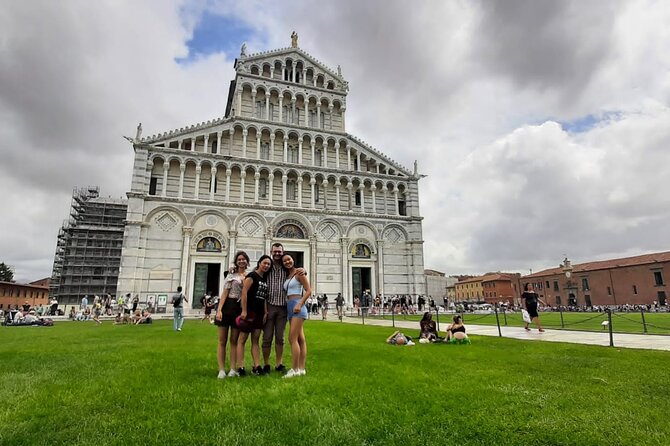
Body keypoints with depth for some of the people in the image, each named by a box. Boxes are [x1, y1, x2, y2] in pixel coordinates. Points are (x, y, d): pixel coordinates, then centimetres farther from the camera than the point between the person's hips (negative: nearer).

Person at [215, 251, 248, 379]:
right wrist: (219, 310, -14)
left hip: (239, 309, 2)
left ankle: (233, 370, 11)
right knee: (222, 340, 1)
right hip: (227, 306, -2)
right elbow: (225, 293, -4)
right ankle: (221, 370, 4)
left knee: (234, 340, 7)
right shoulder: (231, 275, 3)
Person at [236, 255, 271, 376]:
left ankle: (257, 367, 13)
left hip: (259, 313, 8)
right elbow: (244, 292, -15)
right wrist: (244, 311, -18)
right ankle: (240, 367, 3)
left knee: (256, 340, 10)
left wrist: (265, 312, 9)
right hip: (249, 311, -8)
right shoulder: (252, 275, -7)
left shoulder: (265, 279, 15)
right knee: (242, 339, -1)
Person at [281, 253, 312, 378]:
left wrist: (300, 304, -19)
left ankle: (294, 369, -6)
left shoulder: (298, 273, -6)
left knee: (292, 338, -11)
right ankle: (301, 368, 13)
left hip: (297, 306, -8)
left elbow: (308, 290, -11)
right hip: (290, 308, 8)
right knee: (300, 339, 9)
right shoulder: (287, 276, 17)